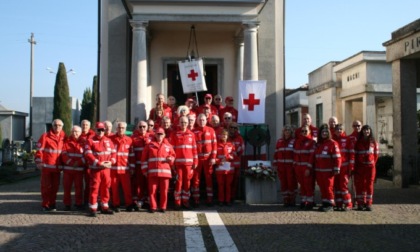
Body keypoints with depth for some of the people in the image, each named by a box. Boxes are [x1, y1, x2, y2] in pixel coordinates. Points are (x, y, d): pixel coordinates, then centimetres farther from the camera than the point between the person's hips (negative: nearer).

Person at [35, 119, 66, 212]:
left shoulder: (64, 138, 7)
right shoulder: (45, 136, -5)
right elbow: (39, 150, -6)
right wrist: (39, 162, -13)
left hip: (57, 167, 4)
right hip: (46, 166, -4)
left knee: (55, 186, 9)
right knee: (46, 186, 3)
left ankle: (52, 204, 20)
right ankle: (45, 205, 13)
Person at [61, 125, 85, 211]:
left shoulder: (83, 143, 4)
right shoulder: (67, 142, 7)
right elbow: (64, 154, -2)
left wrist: (78, 163, -16)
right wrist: (71, 162, -16)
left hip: (79, 169, -1)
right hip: (68, 168, 1)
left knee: (79, 187, 4)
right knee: (67, 187, 4)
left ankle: (78, 203, 15)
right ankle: (67, 204, 13)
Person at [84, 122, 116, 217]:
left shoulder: (109, 141, 11)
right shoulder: (90, 141, -3)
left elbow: (113, 153, 10)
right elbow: (88, 155, -12)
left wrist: (111, 162, -9)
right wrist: (99, 163, -19)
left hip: (106, 169, 4)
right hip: (95, 169, -4)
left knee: (105, 188, 11)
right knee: (94, 188, -5)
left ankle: (104, 207, 23)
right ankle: (92, 209, 1)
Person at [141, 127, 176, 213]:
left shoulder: (168, 145, 10)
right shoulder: (150, 145, 7)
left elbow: (173, 155, 19)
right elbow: (144, 158, 8)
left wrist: (170, 159, -5)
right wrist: (144, 169, 4)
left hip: (165, 171, 1)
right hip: (152, 172, -1)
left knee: (164, 190, 2)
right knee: (152, 190, 1)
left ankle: (163, 207, 13)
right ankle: (153, 207, 11)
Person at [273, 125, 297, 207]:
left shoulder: (294, 141, 0)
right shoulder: (279, 141, 13)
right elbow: (276, 153, 13)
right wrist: (275, 164, 7)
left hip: (291, 166, -4)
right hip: (281, 166, 4)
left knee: (292, 182, -2)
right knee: (283, 183, 5)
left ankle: (292, 200, 8)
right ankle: (286, 200, 12)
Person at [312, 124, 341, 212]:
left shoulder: (332, 143, -5)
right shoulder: (318, 144, 16)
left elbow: (337, 157, -10)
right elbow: (314, 157, 19)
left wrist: (336, 169, -14)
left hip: (328, 171, -6)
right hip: (319, 171, 6)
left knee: (328, 187, -5)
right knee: (322, 187, 9)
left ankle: (330, 204, 1)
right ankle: (325, 203, 18)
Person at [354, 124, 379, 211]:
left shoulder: (373, 142, 6)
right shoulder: (358, 142, 6)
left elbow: (376, 154, 7)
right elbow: (355, 154, 2)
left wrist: (373, 163, 0)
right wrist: (355, 166, -4)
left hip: (370, 166, 0)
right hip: (360, 166, 0)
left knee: (369, 185, 1)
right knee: (360, 184, 0)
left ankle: (368, 203, 5)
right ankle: (360, 203, 6)